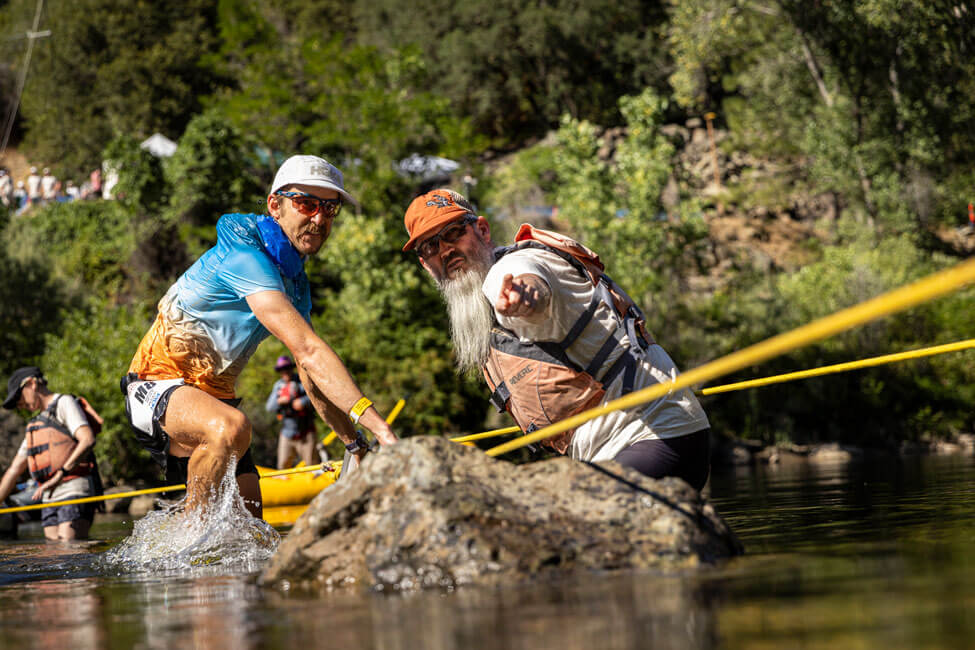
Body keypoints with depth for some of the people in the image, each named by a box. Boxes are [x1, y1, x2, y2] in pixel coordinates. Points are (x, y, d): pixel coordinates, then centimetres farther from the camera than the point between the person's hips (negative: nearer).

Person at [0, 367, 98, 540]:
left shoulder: (64, 403, 2)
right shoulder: (35, 425, 28)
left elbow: (88, 440, -15)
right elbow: (14, 470, 29)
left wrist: (60, 474, -21)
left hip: (74, 490, -8)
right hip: (50, 500, 8)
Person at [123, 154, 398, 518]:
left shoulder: (296, 283, 7)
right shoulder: (245, 256, -25)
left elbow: (312, 373, 13)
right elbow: (307, 350, -34)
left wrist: (355, 446, 7)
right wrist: (374, 421, -40)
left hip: (213, 394, 9)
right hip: (158, 385, -9)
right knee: (231, 427, -38)